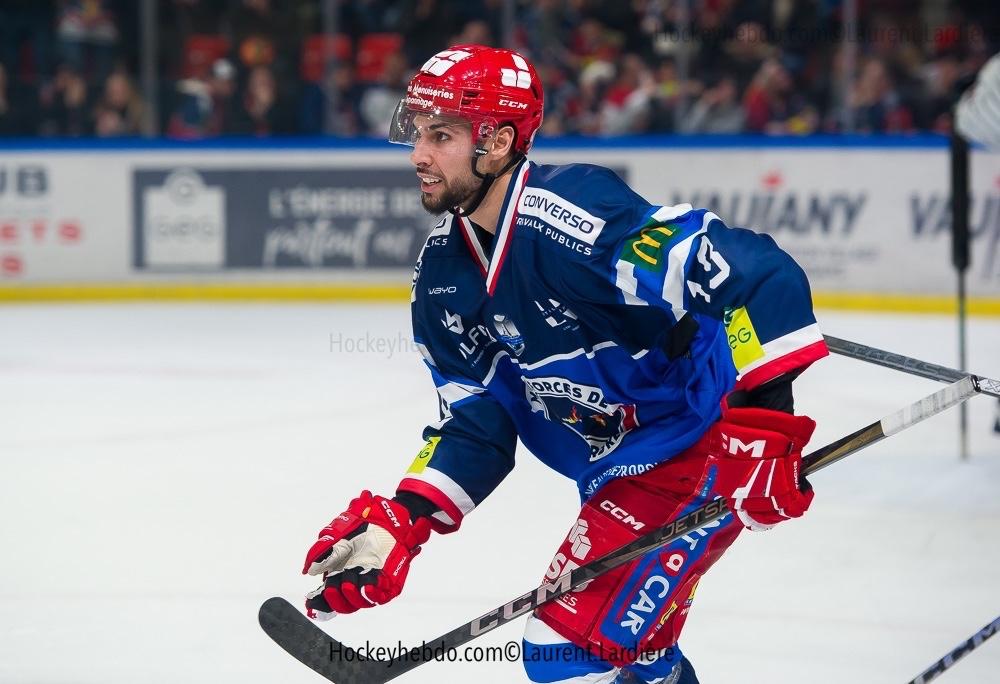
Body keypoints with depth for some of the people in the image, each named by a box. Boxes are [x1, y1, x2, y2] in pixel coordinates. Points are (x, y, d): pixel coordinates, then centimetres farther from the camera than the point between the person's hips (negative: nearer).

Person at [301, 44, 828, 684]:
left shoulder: (574, 218, -27)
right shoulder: (444, 270, 1)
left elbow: (762, 275, -32)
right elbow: (476, 419, 5)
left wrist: (764, 423, -35)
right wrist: (398, 522, -9)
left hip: (708, 449, -9)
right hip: (621, 475, 9)